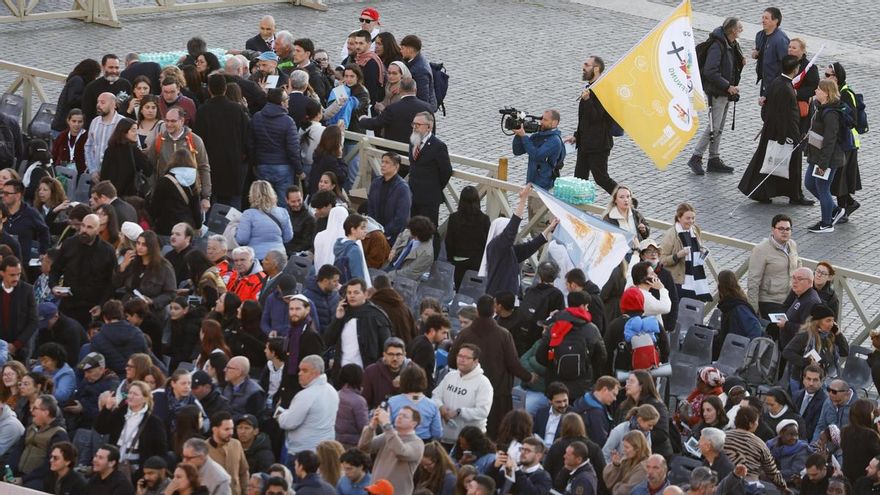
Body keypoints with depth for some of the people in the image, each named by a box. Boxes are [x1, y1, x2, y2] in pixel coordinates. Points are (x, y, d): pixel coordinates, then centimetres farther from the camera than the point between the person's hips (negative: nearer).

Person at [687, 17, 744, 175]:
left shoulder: (733, 45, 9)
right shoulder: (717, 46, -20)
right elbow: (710, 71, -26)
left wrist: (741, 63, 1)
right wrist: (728, 86, -23)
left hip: (727, 92, 9)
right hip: (716, 92, -9)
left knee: (719, 128, 13)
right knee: (714, 127, -8)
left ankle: (714, 159, 20)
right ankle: (696, 158, -1)